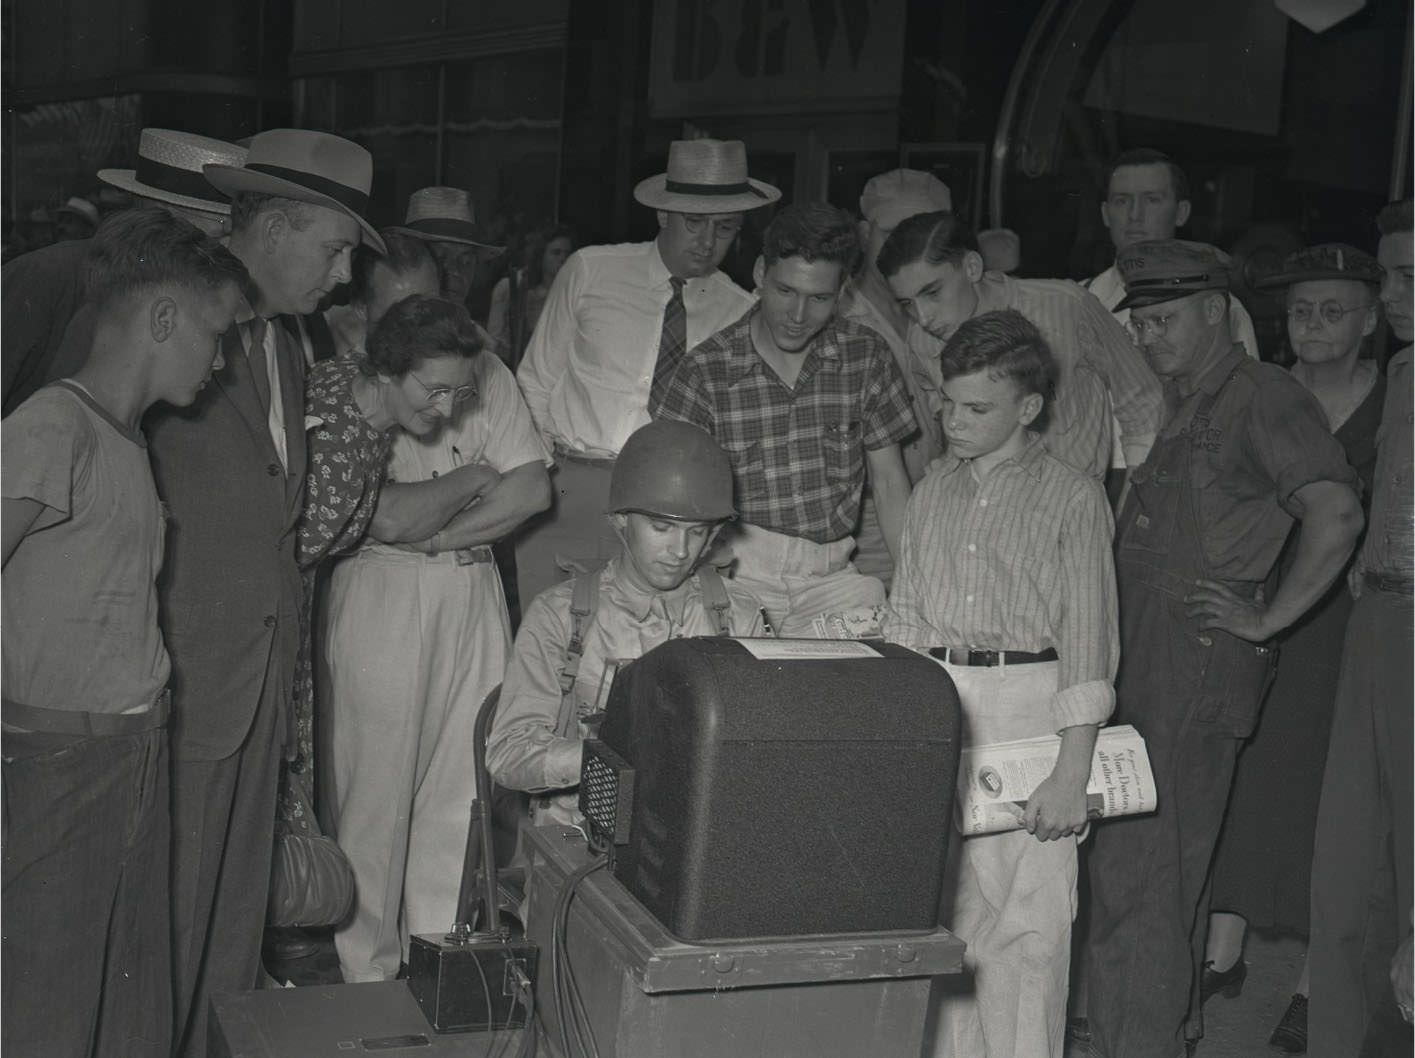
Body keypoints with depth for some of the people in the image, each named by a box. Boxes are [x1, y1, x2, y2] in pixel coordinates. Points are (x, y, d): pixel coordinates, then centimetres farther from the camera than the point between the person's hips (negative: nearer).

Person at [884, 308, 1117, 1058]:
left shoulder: (1072, 497, -2)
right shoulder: (933, 491, 13)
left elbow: (1087, 638, -7)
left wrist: (1073, 775, -14)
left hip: (1028, 706, -4)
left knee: (1026, 924, -4)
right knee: (940, 907, 6)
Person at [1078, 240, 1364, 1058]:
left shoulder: (1265, 396, -9)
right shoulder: (1175, 407, 19)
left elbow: (1338, 513, -21)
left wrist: (1267, 619, -17)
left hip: (1201, 654, -9)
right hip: (1145, 654, 9)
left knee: (1138, 875, -9)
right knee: (1169, 869, 17)